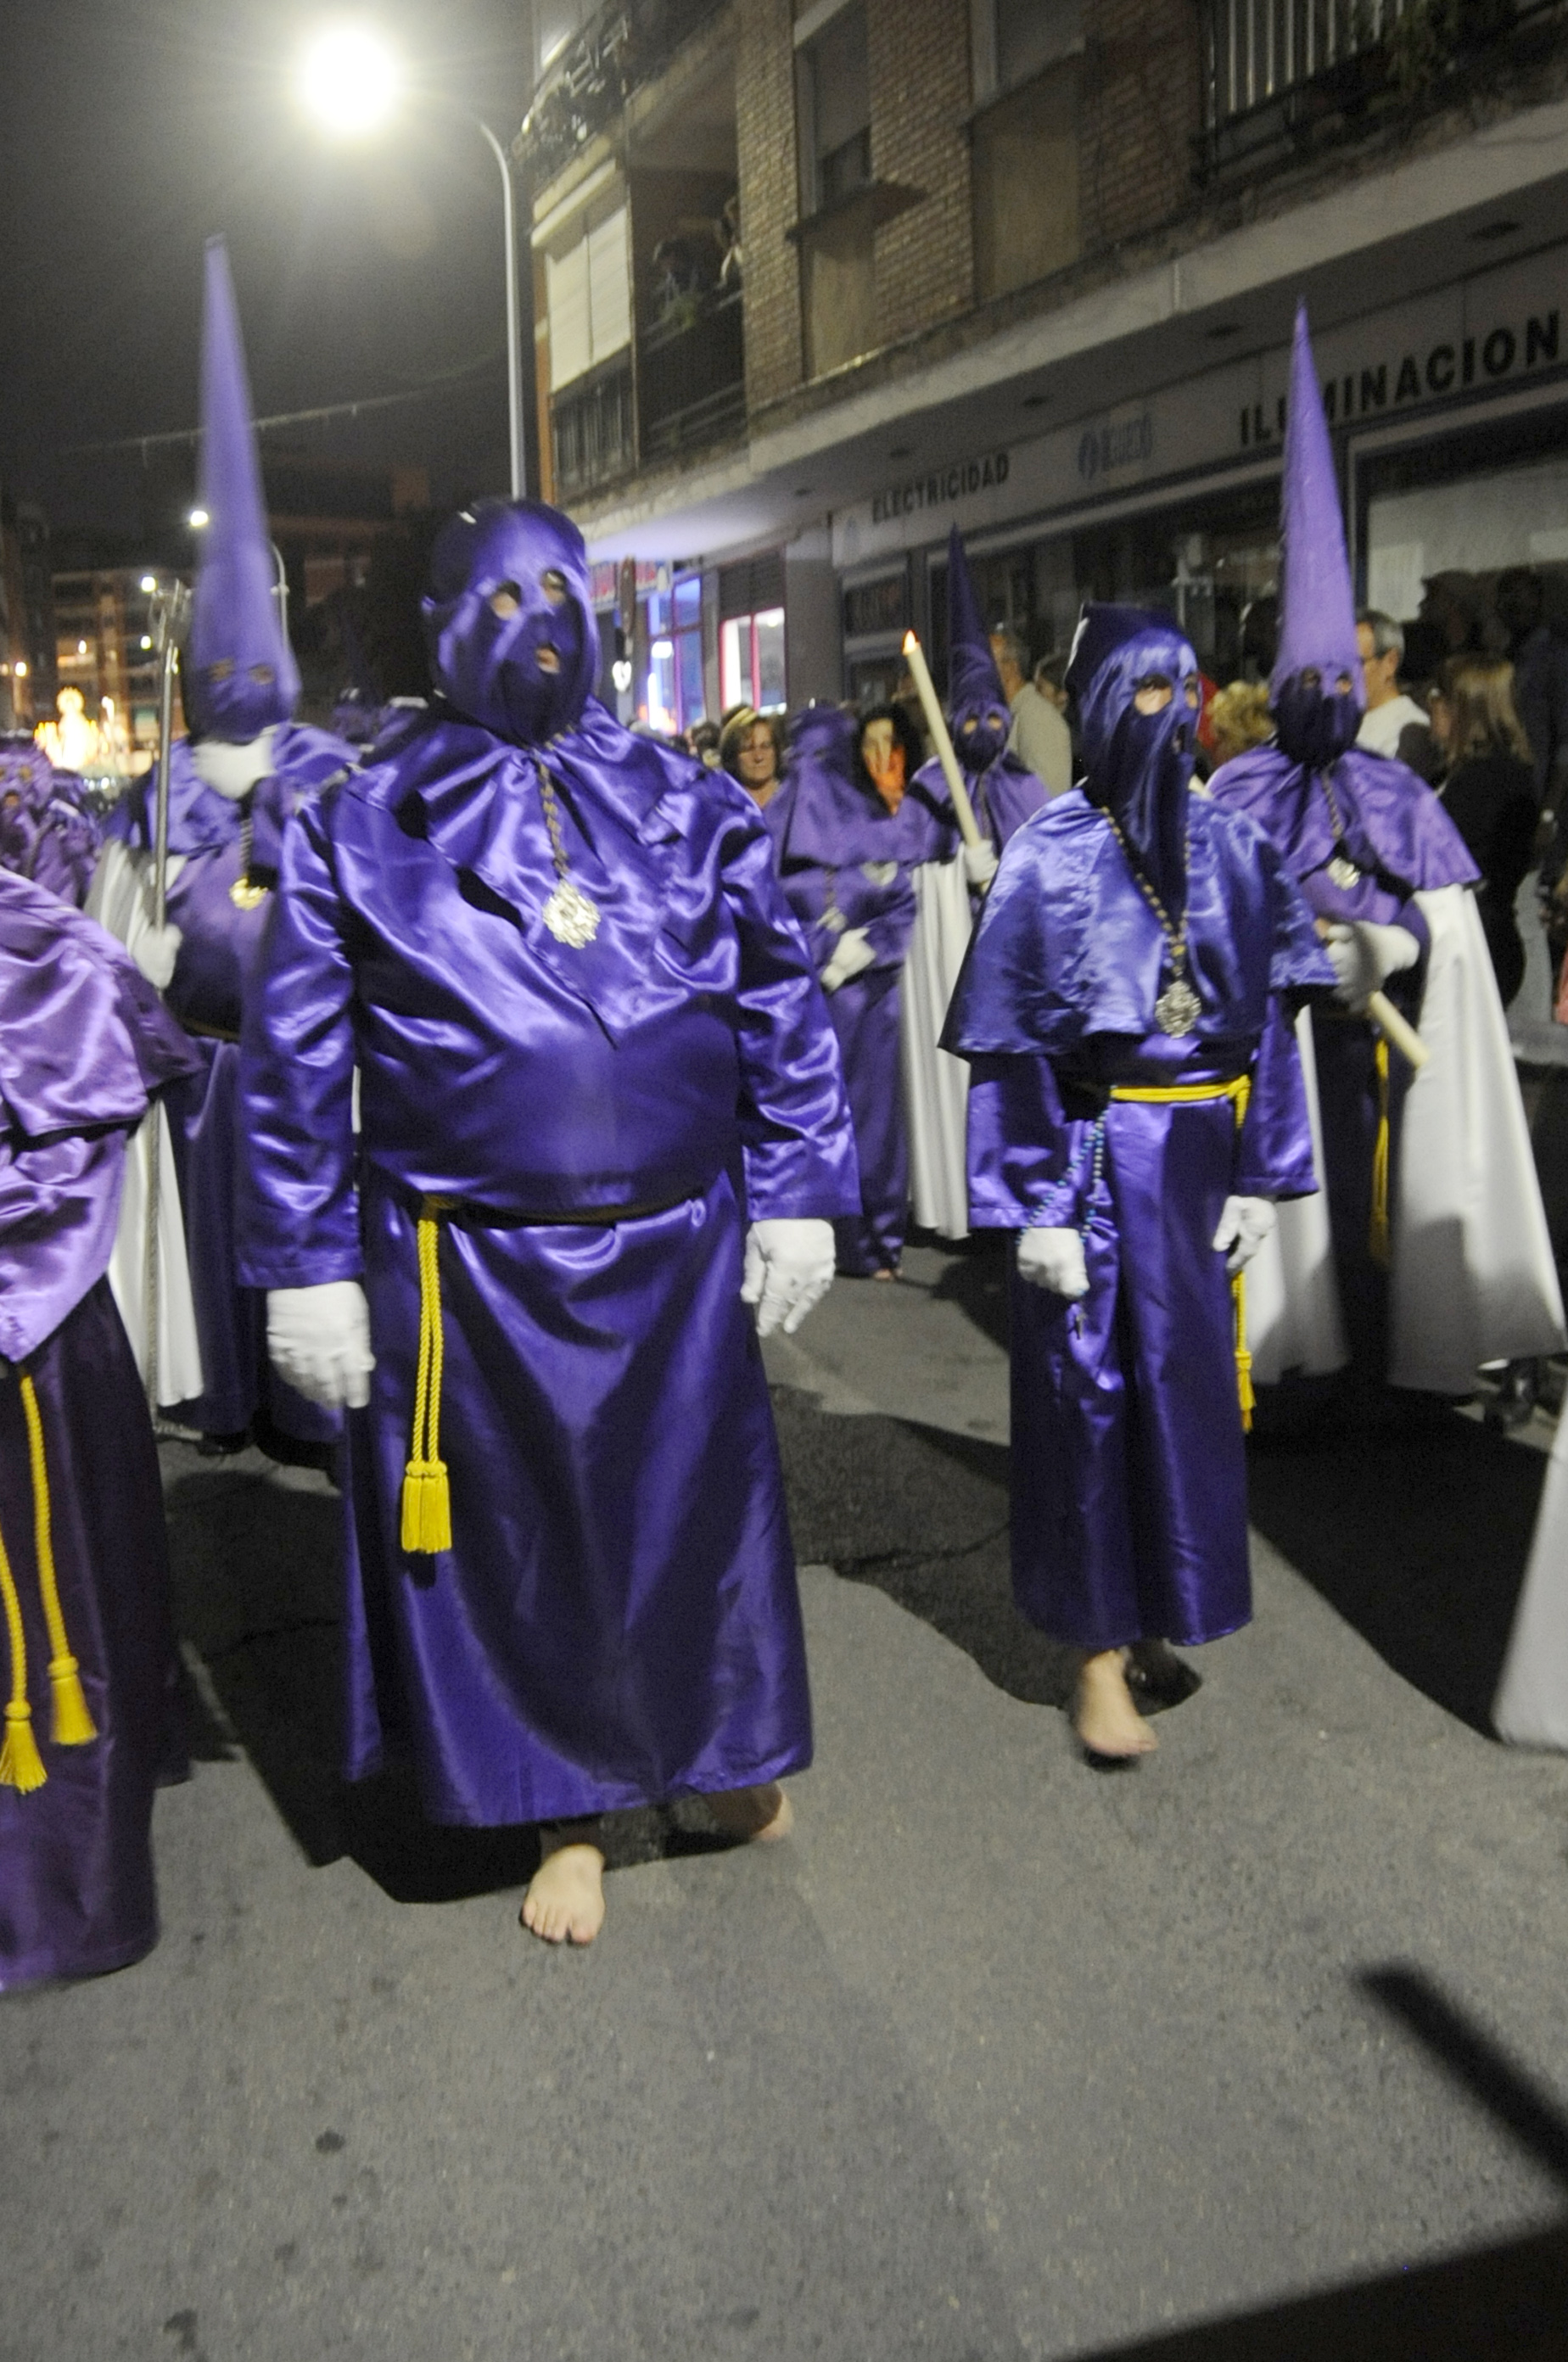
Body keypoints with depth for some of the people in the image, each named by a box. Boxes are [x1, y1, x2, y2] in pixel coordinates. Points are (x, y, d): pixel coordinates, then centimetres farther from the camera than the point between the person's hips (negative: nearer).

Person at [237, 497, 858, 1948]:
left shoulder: (691, 807, 5)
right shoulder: (363, 829, 0)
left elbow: (782, 1007, 8)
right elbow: (296, 1064, 1)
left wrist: (798, 1197, 3)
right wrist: (309, 1265, -2)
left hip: (675, 1253, 2)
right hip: (470, 1269, -1)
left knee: (695, 1506, 15)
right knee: (520, 1536, 12)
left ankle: (729, 1746, 42)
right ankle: (573, 1810, 33)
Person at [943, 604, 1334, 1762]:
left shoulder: (1233, 846, 4)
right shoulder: (1051, 858, -8)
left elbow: (1270, 1018, 7)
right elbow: (1011, 1047, -9)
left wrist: (1259, 1174, 2)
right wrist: (1036, 1208, -13)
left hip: (1204, 1156, 5)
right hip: (1097, 1156, -4)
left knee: (1192, 1383, 12)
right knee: (1088, 1393, 4)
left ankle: (1158, 1616, 31)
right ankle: (1099, 1649, 17)